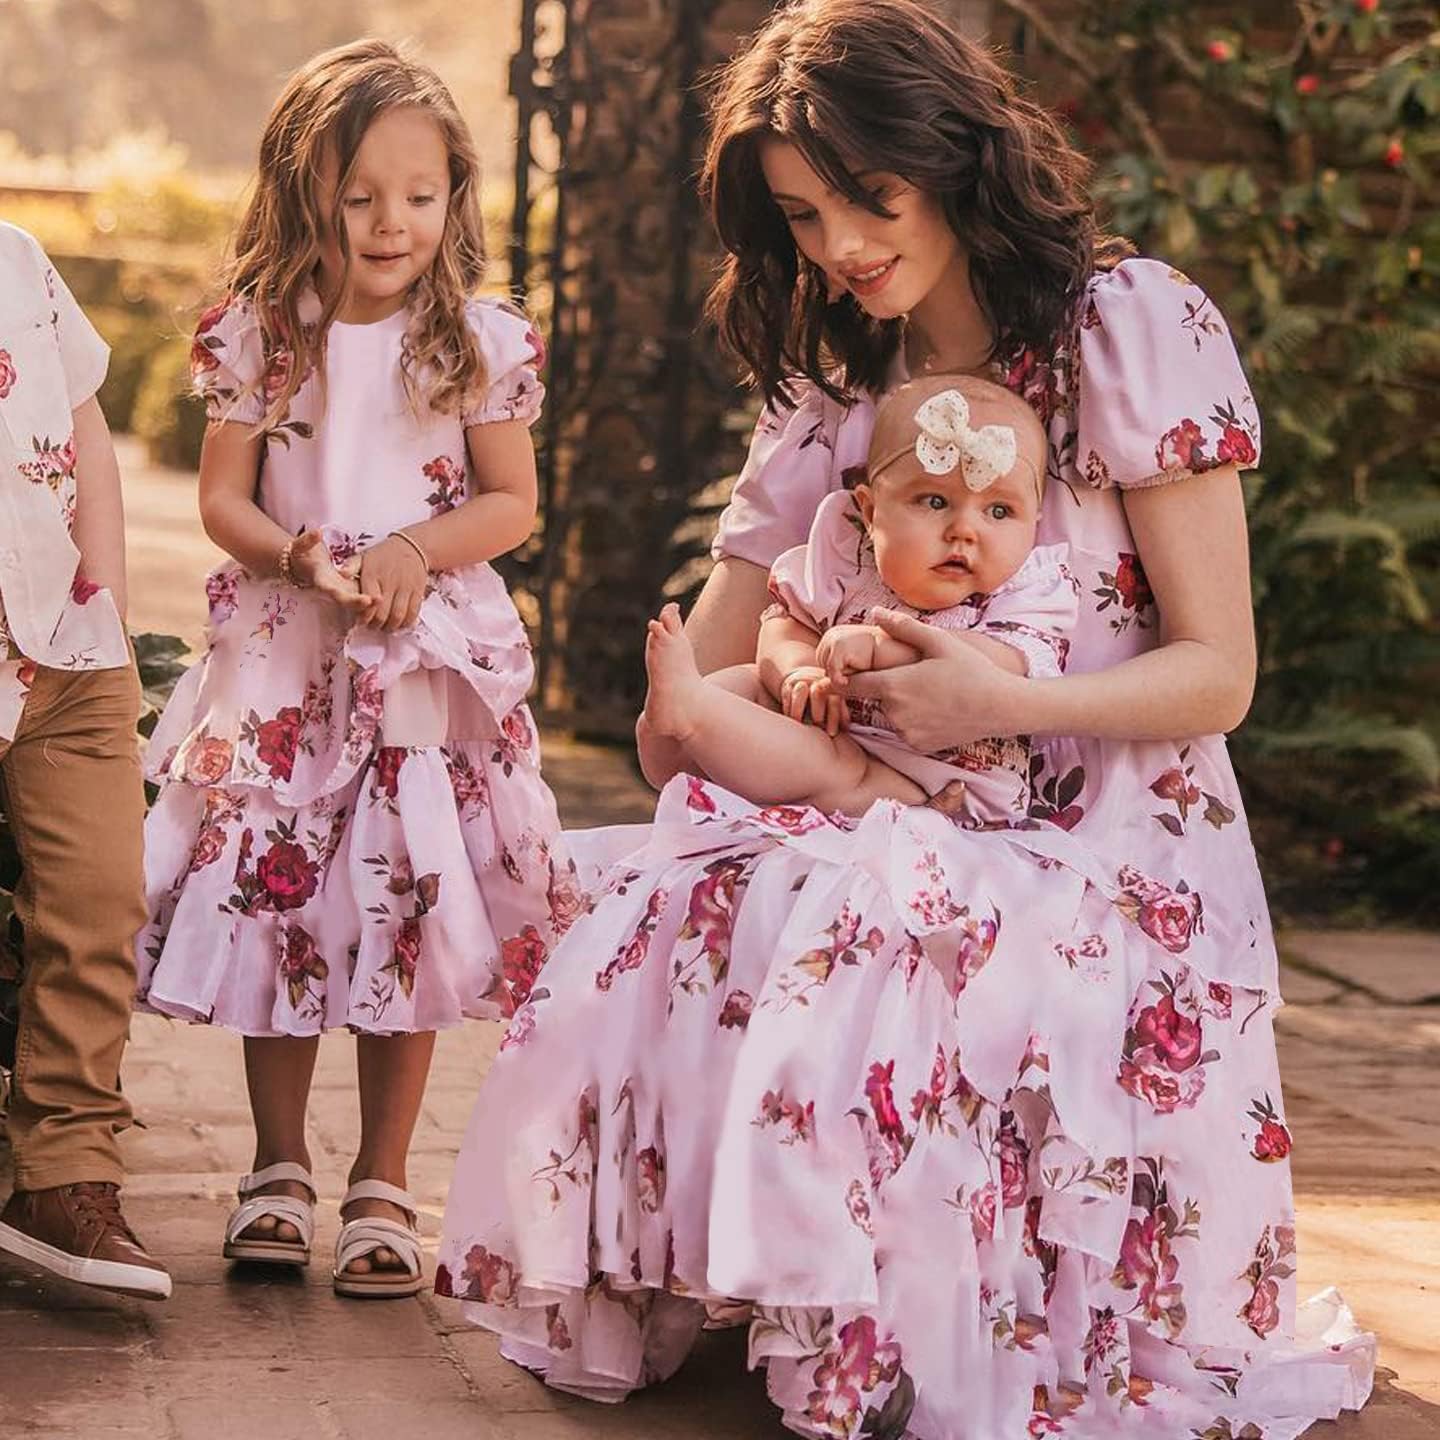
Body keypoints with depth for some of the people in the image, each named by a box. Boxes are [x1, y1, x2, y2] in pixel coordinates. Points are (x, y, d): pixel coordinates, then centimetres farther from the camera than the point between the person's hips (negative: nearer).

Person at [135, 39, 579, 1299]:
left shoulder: (479, 343, -2)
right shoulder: (258, 334, 0)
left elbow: (514, 502, 1)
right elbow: (222, 499, 1)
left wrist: (415, 549, -16)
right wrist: (300, 556, -18)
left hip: (429, 667, -1)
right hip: (282, 665, 1)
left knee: (407, 919, 2)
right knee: (269, 904, 4)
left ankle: (382, 1185, 14)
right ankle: (279, 1167, 21)